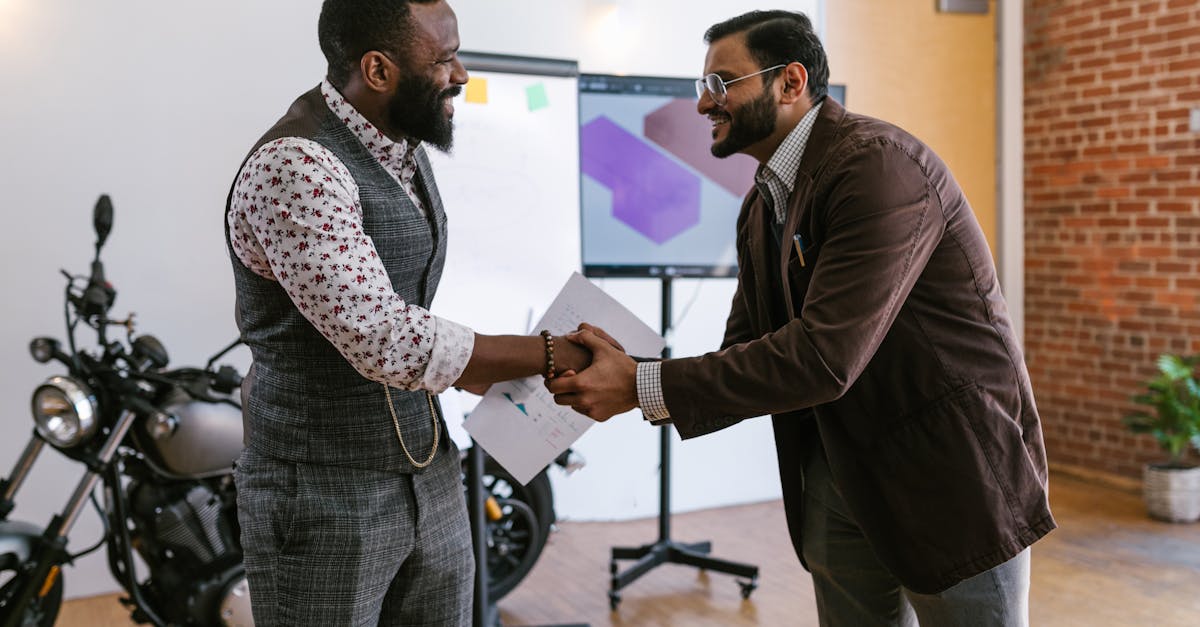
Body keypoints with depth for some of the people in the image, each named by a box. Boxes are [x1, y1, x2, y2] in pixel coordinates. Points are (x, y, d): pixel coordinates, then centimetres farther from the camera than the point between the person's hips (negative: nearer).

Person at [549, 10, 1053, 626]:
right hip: (840, 473, 8)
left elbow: (824, 357, -29)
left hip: (950, 470, -8)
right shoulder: (761, 205, 7)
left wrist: (642, 387, -26)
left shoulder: (879, 165, -22)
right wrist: (626, 377, -12)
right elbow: (748, 351, 6)